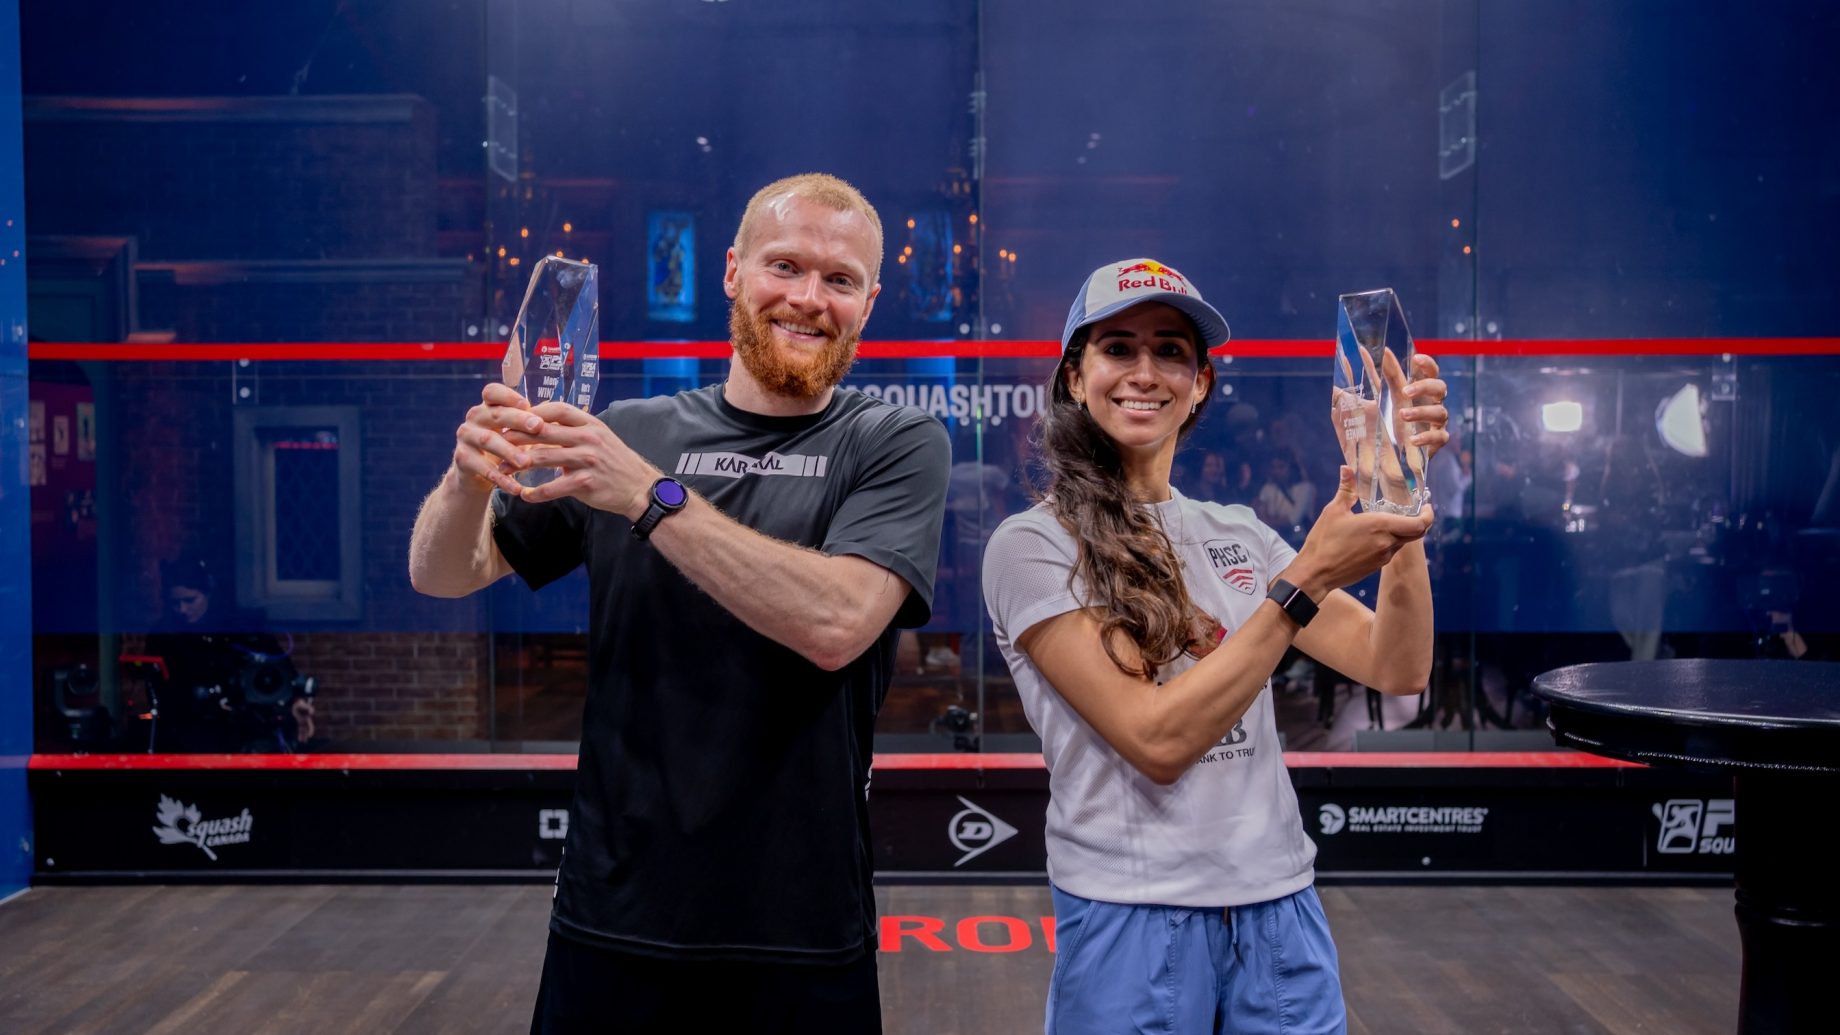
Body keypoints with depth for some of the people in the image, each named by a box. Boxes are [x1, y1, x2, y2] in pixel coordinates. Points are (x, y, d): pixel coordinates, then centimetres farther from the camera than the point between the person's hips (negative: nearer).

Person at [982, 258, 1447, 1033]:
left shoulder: (1237, 533, 6)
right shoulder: (1030, 546, -11)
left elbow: (1397, 670, 0)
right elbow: (1155, 739, -19)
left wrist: (1400, 503, -12)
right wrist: (1306, 581, -21)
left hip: (1282, 908, 5)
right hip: (1132, 919, -5)